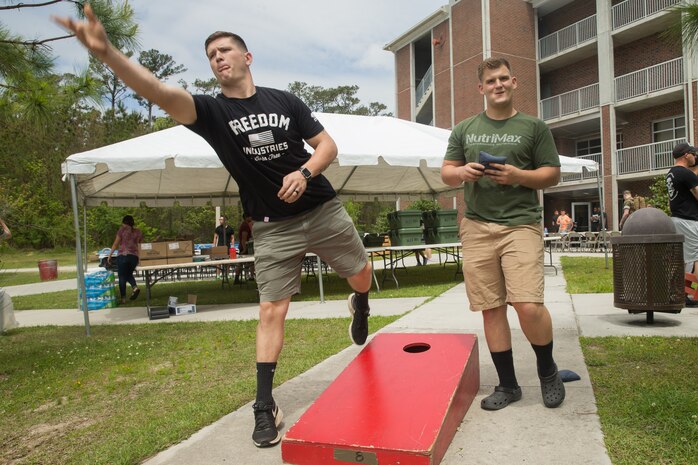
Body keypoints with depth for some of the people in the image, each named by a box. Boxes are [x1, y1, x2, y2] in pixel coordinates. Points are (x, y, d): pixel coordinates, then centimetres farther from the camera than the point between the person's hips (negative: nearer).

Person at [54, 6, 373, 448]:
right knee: (272, 311, -3)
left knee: (361, 274, 14)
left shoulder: (285, 100, 0)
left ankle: (360, 307, 53)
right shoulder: (211, 111, -5)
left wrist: (305, 172, -20)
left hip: (324, 209, 2)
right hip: (274, 227, -1)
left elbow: (328, 145, 1)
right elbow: (162, 93, -25)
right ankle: (265, 407, 11)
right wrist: (107, 51, -41)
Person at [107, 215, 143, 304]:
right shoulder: (138, 232, 10)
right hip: (134, 256, 3)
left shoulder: (122, 230, 1)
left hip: (123, 255, -3)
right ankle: (135, 287, -5)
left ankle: (123, 298, 5)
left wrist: (109, 255, 5)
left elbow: (115, 244, -1)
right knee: (129, 274, 23)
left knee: (122, 277, 5)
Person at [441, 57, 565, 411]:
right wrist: (462, 172, -7)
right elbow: (445, 172, 16)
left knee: (528, 306, -14)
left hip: (521, 224, -2)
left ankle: (547, 370, 16)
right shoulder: (464, 129, 16)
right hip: (477, 226, 3)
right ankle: (507, 385, 21)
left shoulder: (533, 127, 9)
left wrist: (518, 176, -12)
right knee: (490, 309, 4)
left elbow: (553, 174, 7)